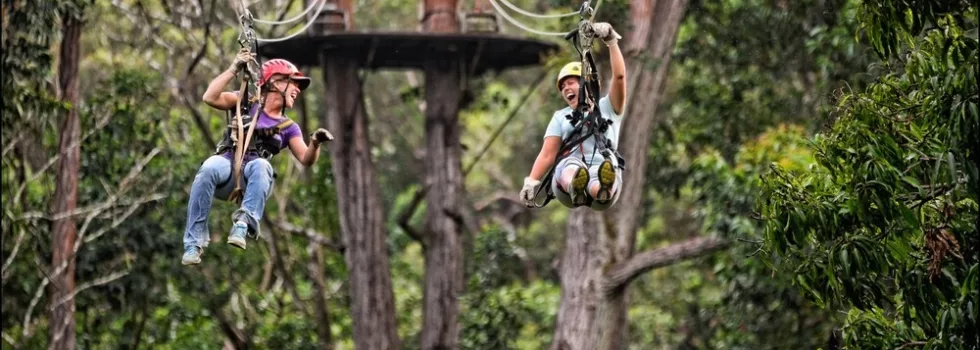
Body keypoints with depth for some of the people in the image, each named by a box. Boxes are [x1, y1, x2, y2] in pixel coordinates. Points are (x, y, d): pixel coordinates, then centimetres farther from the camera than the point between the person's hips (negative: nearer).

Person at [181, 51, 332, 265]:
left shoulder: (288, 127, 25)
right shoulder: (246, 103, 18)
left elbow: (306, 159, 9)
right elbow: (211, 98, 2)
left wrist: (315, 144, -12)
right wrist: (234, 69, -2)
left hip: (252, 181, 1)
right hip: (227, 167, -1)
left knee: (261, 165, -35)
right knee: (209, 169, -37)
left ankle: (243, 223, -50)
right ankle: (194, 242, -36)